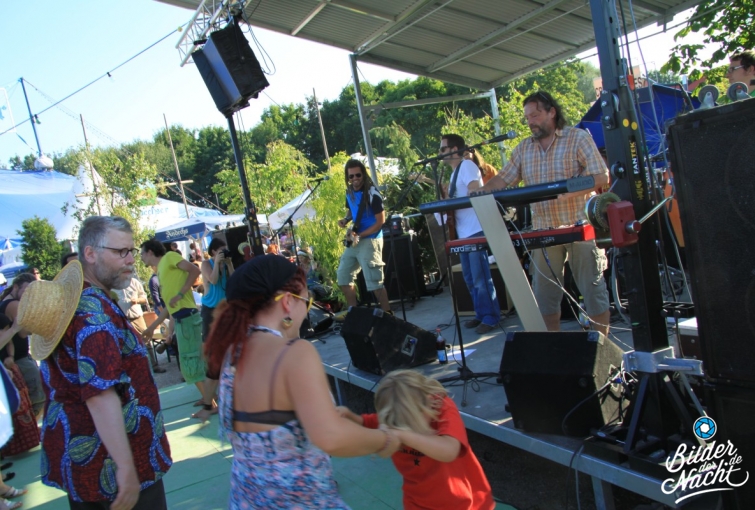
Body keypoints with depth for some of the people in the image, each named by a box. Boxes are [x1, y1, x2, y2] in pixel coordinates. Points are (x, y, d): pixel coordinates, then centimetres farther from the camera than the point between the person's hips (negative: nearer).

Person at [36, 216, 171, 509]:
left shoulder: (71, 297, 8)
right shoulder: (95, 311, -23)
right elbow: (100, 393, -32)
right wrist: (126, 467, -33)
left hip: (76, 451, 10)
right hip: (108, 464, -10)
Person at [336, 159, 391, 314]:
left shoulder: (372, 194, -15)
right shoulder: (349, 192, 7)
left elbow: (380, 222, -15)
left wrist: (359, 235, -19)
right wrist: (345, 220, 2)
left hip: (369, 241, -8)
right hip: (353, 241, 8)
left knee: (374, 283, -10)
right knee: (343, 278, 12)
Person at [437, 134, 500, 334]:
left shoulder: (467, 165, -7)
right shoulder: (454, 173, 21)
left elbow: (475, 194, -20)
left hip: (475, 231, -10)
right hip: (464, 233, 10)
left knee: (480, 278, -6)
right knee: (470, 278, 12)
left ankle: (491, 317, 2)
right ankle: (481, 314, 20)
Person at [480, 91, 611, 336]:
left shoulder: (578, 138, -3)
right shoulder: (524, 148, 10)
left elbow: (601, 177, -10)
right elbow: (503, 179, 7)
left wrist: (567, 191, -24)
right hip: (544, 231, 4)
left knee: (593, 288, 2)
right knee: (544, 292, 9)